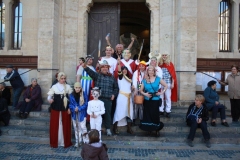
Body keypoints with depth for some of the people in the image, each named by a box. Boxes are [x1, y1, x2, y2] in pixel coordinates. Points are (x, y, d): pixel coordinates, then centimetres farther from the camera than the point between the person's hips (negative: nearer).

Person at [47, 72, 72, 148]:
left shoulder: (68, 87, 2)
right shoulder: (54, 87, 1)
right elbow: (50, 96, -1)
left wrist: (69, 108, -4)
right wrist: (50, 99, -25)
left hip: (65, 109, 0)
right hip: (55, 108, 0)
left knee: (65, 125, 6)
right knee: (55, 125, 4)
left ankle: (66, 142, 19)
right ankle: (55, 142, 18)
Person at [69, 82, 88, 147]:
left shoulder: (84, 95, -8)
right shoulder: (71, 95, -2)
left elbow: (85, 104, -8)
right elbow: (70, 104, -1)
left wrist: (79, 108, -19)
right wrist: (74, 108, -20)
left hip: (82, 114, -3)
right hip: (74, 114, 3)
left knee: (83, 127, -8)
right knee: (76, 128, 12)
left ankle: (85, 141, 4)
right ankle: (77, 141, 25)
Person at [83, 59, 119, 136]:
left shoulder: (112, 77, 12)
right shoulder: (97, 75, 6)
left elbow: (116, 87, 18)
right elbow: (90, 72, -15)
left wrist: (114, 94, 3)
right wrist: (85, 67, -33)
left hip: (108, 99, 1)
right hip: (98, 98, -1)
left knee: (107, 114, 6)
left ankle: (108, 129, 20)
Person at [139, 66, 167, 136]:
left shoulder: (158, 79, -2)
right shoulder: (145, 80, 4)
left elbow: (166, 86, 5)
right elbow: (141, 90, 9)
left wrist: (161, 92, -6)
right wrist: (145, 94, -10)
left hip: (155, 100, -2)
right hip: (147, 100, 2)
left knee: (155, 115, 0)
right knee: (148, 115, 5)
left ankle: (157, 129, 13)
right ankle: (149, 129, 19)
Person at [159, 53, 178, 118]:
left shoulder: (170, 64, 1)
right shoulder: (160, 64, 7)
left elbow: (173, 74, 0)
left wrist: (172, 83, -6)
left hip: (168, 83, -2)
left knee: (168, 97, 1)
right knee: (161, 97, 7)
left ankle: (168, 111, 8)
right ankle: (161, 110, 17)